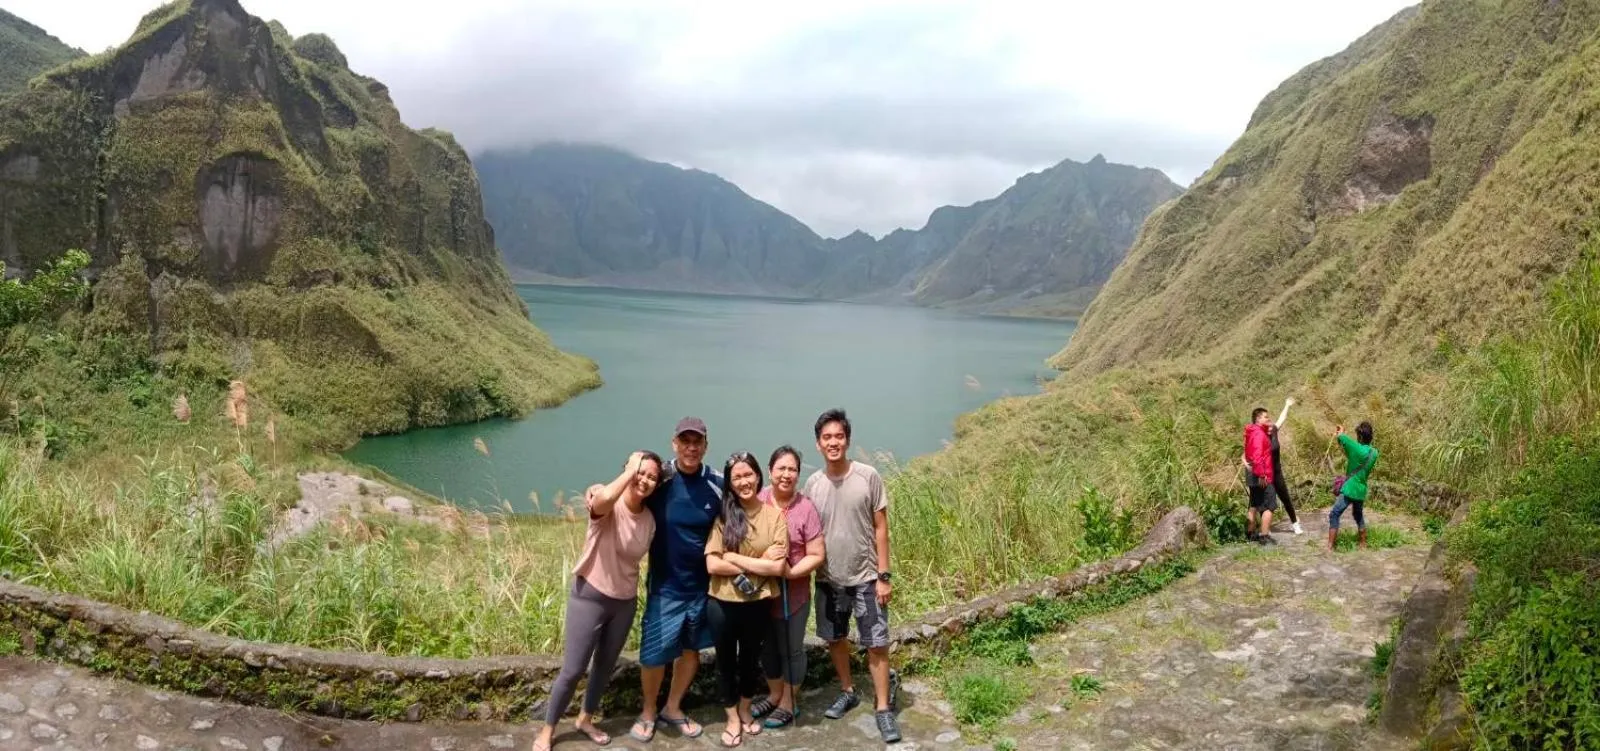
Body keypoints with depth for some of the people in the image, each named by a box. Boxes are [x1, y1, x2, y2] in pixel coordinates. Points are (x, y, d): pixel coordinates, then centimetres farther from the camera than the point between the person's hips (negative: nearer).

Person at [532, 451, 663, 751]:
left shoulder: (649, 519, -2)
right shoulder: (607, 506, -19)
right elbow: (602, 501, -46)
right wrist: (630, 471, -32)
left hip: (625, 602, 6)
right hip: (590, 597, -6)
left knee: (605, 666, 19)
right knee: (573, 670, 1)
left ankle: (586, 719, 41)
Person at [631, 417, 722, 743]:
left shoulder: (717, 485, -6)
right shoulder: (660, 478, -12)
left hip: (703, 583, 3)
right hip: (665, 584, -3)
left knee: (692, 648, 15)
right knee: (654, 651, 1)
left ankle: (673, 708, 35)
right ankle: (648, 712, 26)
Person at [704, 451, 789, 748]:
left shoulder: (774, 515, -7)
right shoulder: (723, 515, -6)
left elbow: (778, 568, -14)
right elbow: (712, 565, -14)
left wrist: (735, 558, -16)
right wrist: (758, 562, -16)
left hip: (758, 604, 0)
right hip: (723, 603, 0)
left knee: (751, 659, 20)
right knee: (726, 662, 15)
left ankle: (745, 712, 43)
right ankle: (733, 719, 35)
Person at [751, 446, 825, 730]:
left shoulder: (806, 508, -14)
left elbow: (817, 555, -11)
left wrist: (792, 573, -23)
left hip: (793, 594, -3)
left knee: (791, 649, 12)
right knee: (768, 647, 20)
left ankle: (788, 703, 31)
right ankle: (774, 694, 42)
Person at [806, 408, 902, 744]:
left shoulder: (868, 477, -11)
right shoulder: (812, 483, -2)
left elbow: (881, 528, -7)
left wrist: (884, 576, -10)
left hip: (865, 578, -3)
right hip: (828, 579, 3)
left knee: (876, 645, 0)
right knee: (835, 639, 17)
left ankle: (883, 709, 14)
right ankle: (847, 692, 38)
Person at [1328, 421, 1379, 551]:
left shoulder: (1357, 448, -18)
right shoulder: (1374, 452, 2)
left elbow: (1340, 437, -13)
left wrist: (1340, 432, 9)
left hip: (1349, 490, -7)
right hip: (1361, 490, 7)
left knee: (1334, 515, -2)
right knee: (1359, 516, 26)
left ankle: (1330, 547, -8)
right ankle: (1363, 544, 35)